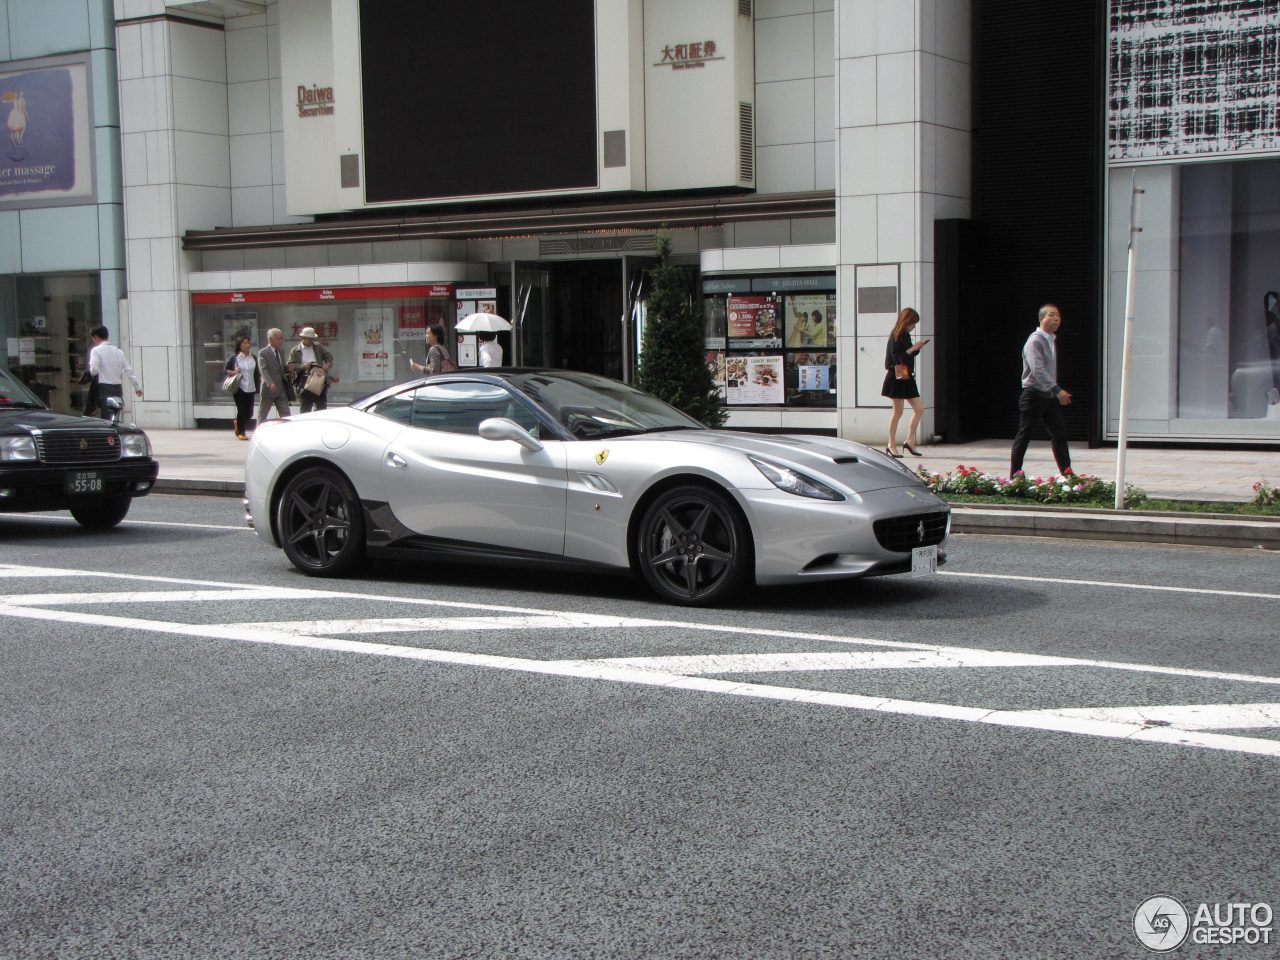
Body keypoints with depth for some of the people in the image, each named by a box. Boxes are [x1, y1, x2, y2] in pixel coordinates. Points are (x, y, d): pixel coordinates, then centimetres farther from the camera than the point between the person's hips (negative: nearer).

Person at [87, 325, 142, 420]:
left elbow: (94, 370, -17)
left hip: (104, 388, -6)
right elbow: (128, 370, 10)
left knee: (105, 419, -8)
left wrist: (91, 373, 6)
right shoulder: (118, 351, 12)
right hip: (118, 388, 6)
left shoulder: (96, 350, -6)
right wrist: (137, 386, 15)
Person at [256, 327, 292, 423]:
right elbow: (263, 370, -18)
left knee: (286, 416, 0)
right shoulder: (263, 353, -6)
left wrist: (289, 370, 4)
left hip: (281, 390, 6)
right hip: (268, 389, -6)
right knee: (262, 416, 4)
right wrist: (270, 383, -32)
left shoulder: (281, 352, 16)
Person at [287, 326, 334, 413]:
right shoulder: (295, 351, 5)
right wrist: (302, 366, -20)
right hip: (304, 384, -2)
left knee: (322, 408, 4)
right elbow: (290, 366, -2)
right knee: (305, 409, 2)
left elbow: (329, 357, 12)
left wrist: (327, 365, -10)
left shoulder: (318, 347, 13)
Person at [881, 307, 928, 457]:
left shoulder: (906, 336, 13)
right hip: (897, 378, -8)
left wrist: (917, 349, 4)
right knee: (898, 412, -2)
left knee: (919, 409, 3)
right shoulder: (895, 338, -13)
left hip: (907, 377, 8)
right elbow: (897, 359, -20)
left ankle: (910, 441, 9)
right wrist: (912, 349, -19)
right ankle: (891, 445, 7)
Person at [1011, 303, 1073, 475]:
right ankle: (1014, 474, 5)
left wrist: (1056, 392, 15)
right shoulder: (1035, 341, -15)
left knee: (1060, 433, 5)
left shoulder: (1052, 340, 13)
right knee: (1024, 436, -2)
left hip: (1049, 396, 8)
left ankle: (1066, 472, 8)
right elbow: (1038, 371, -26)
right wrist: (1057, 390, -30)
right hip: (1034, 395, -8)